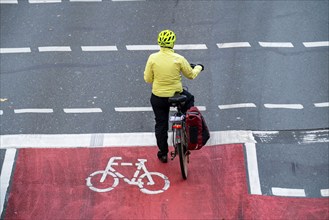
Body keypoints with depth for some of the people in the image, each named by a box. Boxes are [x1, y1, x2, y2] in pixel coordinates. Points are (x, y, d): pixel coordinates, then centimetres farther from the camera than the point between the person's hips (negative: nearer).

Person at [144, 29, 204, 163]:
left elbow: (147, 79, -5)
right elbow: (191, 75, 0)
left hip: (158, 98, 1)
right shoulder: (178, 59, -14)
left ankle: (163, 153, 27)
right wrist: (198, 67, 21)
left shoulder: (153, 58, -13)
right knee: (189, 100, 33)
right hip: (176, 94, -1)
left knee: (161, 125, 17)